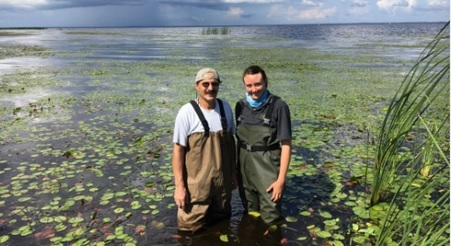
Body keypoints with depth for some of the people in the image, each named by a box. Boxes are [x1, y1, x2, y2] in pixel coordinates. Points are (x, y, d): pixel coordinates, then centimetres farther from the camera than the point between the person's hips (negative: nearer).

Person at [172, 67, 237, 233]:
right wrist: (179, 186, -13)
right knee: (192, 228, 7)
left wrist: (233, 172, 12)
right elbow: (178, 150, -13)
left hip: (223, 181, 5)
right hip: (196, 184, -5)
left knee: (222, 222, 23)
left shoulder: (225, 107, 0)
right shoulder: (187, 112, -15)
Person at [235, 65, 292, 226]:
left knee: (271, 219, 4)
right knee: (249, 215, 20)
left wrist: (281, 179, -15)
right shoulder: (241, 106, 2)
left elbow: (286, 145, -13)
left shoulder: (278, 106, -13)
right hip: (245, 167, 5)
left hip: (268, 168, -4)